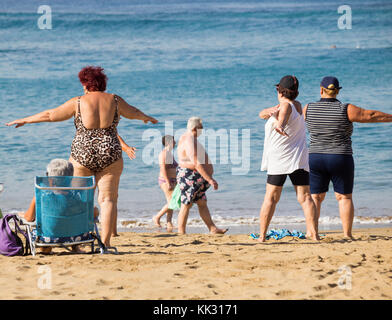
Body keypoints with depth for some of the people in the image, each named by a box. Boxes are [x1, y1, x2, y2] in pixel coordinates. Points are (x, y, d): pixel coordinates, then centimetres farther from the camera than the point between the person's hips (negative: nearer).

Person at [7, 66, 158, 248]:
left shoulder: (78, 102, -1)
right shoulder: (114, 101, 5)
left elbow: (51, 115, 6)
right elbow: (132, 112, 25)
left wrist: (25, 120, 19)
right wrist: (146, 118, 46)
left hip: (82, 154, -1)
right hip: (110, 154, 1)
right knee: (108, 199, 1)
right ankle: (105, 242, -7)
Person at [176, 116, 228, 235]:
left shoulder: (187, 138, 13)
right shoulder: (190, 142, -21)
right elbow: (196, 164, -28)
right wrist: (210, 179, -28)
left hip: (196, 179, 11)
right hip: (189, 177, -11)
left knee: (202, 203, 9)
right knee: (186, 205, -6)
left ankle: (213, 229, 10)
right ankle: (181, 233, -2)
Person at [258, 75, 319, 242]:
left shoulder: (286, 106, -9)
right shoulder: (297, 106, 12)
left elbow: (283, 116, -36)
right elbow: (262, 114, 8)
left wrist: (279, 125, -59)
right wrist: (270, 111, -16)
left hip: (279, 160, -6)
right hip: (299, 160, 6)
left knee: (270, 198, 1)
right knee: (305, 198, -2)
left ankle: (262, 235, 3)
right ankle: (313, 233, -11)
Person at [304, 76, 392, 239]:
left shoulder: (309, 109, -2)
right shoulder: (346, 110, -9)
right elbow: (371, 115, -5)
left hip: (315, 159, 2)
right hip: (341, 161, -2)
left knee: (315, 197, 9)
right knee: (344, 197, 7)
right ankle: (347, 234, 3)